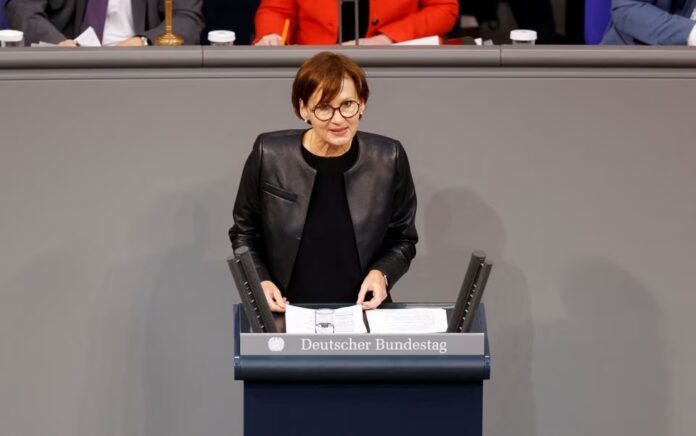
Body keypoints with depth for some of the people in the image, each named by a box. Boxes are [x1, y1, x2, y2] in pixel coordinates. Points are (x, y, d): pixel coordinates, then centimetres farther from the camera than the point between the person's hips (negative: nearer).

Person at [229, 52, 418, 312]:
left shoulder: (389, 159, 0)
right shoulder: (269, 156, -2)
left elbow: (403, 239, 12)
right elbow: (244, 234, 11)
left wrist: (382, 273, -6)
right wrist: (260, 280, -5)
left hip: (363, 312, 1)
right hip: (285, 312, 0)